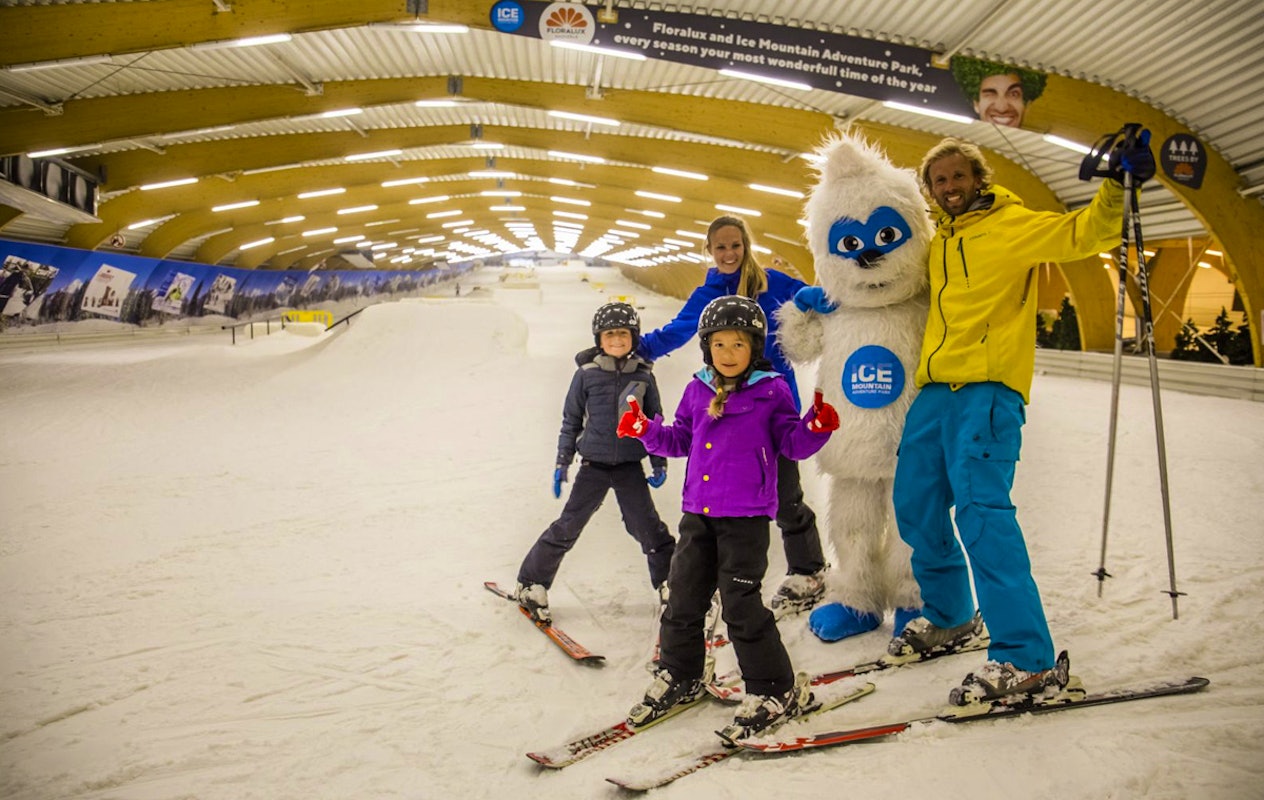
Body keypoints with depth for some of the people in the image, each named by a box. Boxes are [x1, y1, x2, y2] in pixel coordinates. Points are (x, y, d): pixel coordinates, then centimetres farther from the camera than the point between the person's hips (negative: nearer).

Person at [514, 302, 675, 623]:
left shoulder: (643, 376, 1)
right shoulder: (587, 374, -3)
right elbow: (571, 420, 4)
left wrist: (659, 464, 6)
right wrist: (562, 463, 3)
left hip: (630, 467, 1)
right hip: (593, 465, -1)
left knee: (647, 527, 2)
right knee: (568, 526, 2)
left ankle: (670, 584, 21)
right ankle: (531, 584, 15)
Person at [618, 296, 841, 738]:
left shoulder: (771, 392, -4)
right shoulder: (697, 392, 10)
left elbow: (792, 443, -4)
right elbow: (680, 440, 20)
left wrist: (817, 426, -22)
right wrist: (646, 429, 5)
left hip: (746, 517, -6)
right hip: (698, 513, 6)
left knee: (740, 602, -5)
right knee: (683, 594, 13)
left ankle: (775, 689, 12)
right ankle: (678, 676, 33)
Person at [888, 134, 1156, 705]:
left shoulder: (1012, 224, 2)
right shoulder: (939, 245, 22)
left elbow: (1079, 234, -10)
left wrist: (1116, 187, -25)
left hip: (987, 387, -7)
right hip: (934, 389, 8)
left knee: (980, 507, -19)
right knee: (914, 505, 11)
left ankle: (1027, 659, -15)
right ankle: (949, 617, 32)